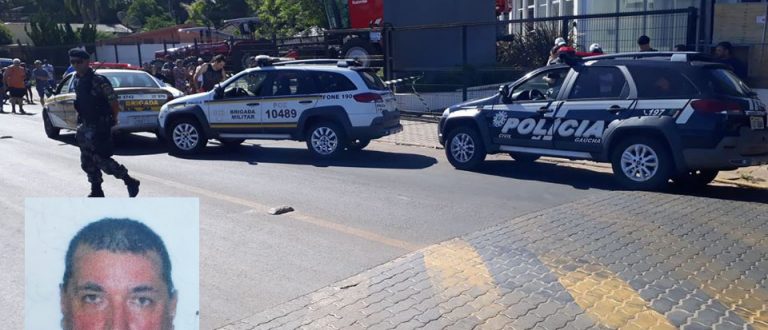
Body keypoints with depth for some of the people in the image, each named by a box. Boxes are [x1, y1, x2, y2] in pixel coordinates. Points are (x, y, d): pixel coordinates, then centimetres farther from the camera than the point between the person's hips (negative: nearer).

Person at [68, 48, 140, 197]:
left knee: (101, 160, -10)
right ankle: (96, 191, 22)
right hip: (84, 126, 8)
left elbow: (114, 102, -14)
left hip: (99, 127, -8)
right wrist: (80, 118, 16)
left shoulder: (99, 80, -16)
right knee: (87, 162, 11)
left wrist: (113, 120, -3)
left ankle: (130, 182, 4)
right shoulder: (76, 80, 9)